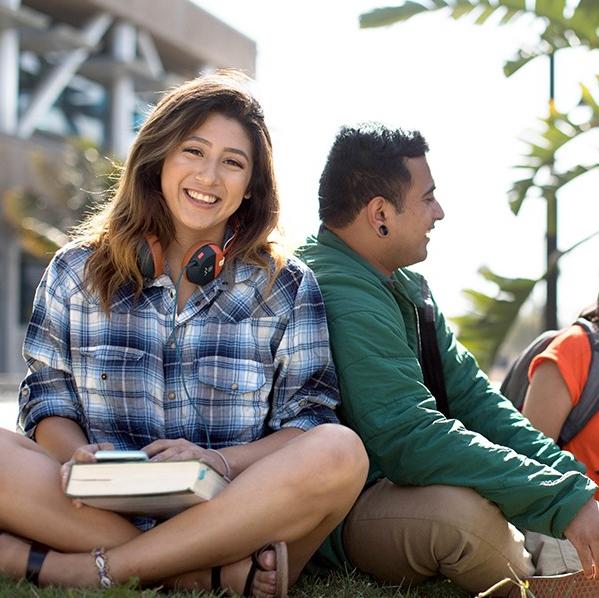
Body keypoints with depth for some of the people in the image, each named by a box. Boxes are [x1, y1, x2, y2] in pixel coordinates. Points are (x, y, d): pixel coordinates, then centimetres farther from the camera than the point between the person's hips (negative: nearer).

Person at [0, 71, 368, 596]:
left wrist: (223, 460, -18)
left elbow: (309, 420, 2)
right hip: (101, 507, 1)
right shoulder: (78, 271, 13)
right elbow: (48, 401, 9)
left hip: (235, 510, 0)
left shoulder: (287, 287, 9)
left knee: (339, 452, -30)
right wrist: (76, 453, -14)